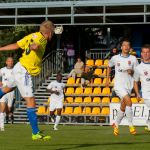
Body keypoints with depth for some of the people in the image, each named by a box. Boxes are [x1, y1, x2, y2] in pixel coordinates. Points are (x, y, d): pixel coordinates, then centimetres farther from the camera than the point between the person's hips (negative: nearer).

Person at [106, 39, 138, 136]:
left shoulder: (133, 59, 4)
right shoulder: (115, 58, 3)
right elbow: (109, 66, 22)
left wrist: (131, 72, -13)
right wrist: (107, 79, 19)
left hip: (129, 86, 3)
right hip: (119, 85, -3)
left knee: (123, 108, 8)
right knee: (129, 102, -23)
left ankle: (116, 125, 30)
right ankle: (131, 125, -16)